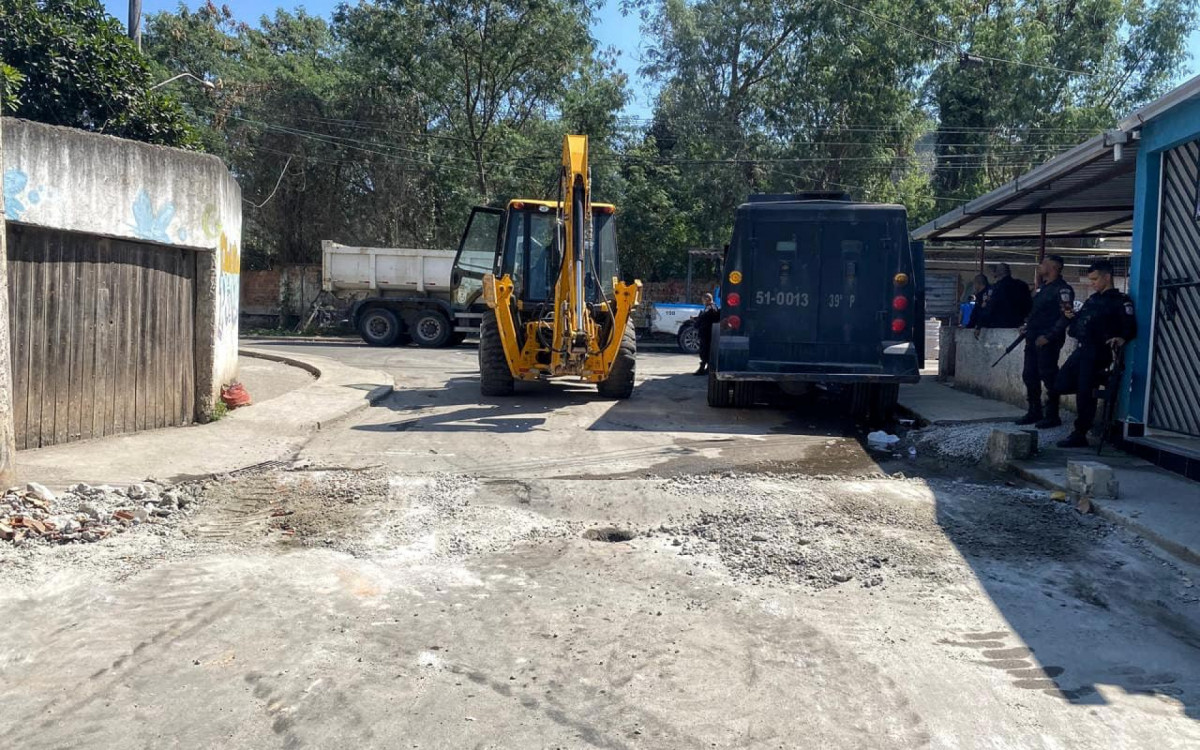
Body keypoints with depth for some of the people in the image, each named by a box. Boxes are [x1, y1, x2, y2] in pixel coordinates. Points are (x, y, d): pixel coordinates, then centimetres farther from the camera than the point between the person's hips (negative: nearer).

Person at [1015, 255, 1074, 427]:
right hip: (1033, 339, 9)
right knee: (1029, 375, 11)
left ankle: (1052, 416, 2)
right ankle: (1035, 412, 20)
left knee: (1049, 377, -5)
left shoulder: (1062, 289, -10)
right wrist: (1026, 326, 13)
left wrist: (1048, 336, -21)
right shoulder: (1042, 287, 19)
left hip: (1048, 341, -9)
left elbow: (1065, 316, -17)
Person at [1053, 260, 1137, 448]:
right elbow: (1081, 320, 25)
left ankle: (1080, 434, -3)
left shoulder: (1120, 300, -4)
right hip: (1082, 349, 8)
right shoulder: (1093, 299, 21)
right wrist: (1071, 316, 2)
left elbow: (1131, 326, -14)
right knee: (1061, 385, 5)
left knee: (1084, 392, -11)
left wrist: (1122, 338, -34)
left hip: (1099, 352, -8)